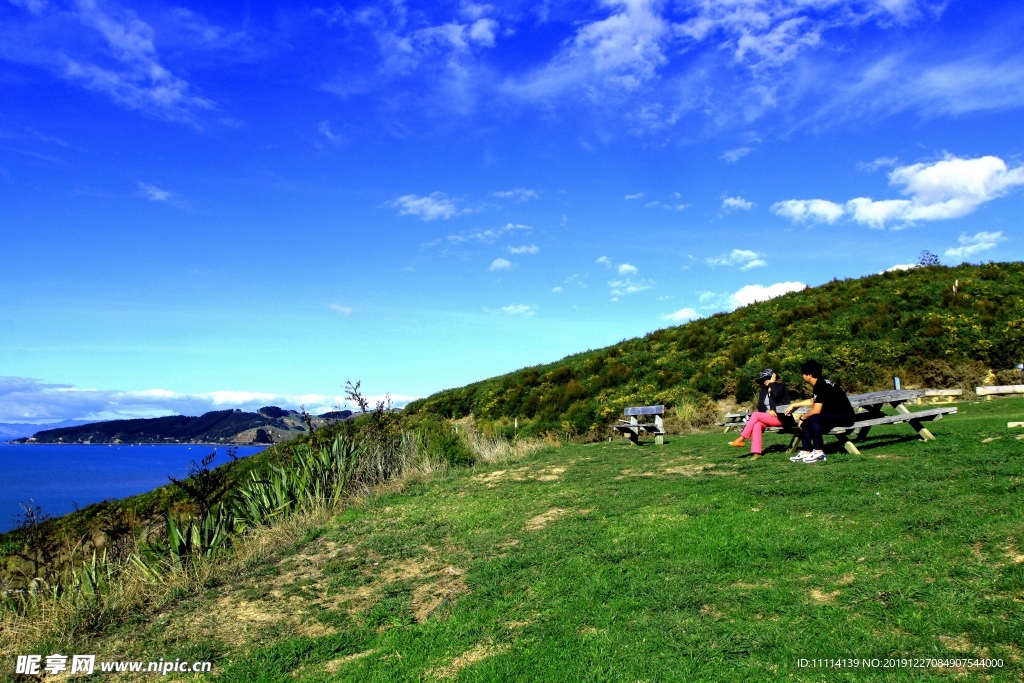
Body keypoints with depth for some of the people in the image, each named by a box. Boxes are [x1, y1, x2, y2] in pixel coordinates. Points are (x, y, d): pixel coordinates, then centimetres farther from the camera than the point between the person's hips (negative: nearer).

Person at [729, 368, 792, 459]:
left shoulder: (780, 386, 0)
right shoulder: (764, 390, 17)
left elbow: (775, 395, -23)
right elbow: (760, 406, 8)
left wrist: (772, 383, -11)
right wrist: (767, 411, -12)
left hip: (780, 417, -6)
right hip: (768, 417, 6)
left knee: (756, 415, -24)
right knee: (757, 425, -26)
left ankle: (741, 439, -24)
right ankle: (756, 453, -34)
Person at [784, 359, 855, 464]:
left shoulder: (822, 386, -20)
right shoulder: (818, 385, 9)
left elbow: (816, 410, -24)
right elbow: (812, 401, 29)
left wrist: (802, 417, -8)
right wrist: (793, 405, 27)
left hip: (845, 417, -11)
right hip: (834, 415, 11)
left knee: (814, 418, -30)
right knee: (805, 422, 8)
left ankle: (819, 452, -21)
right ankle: (807, 451, 4)